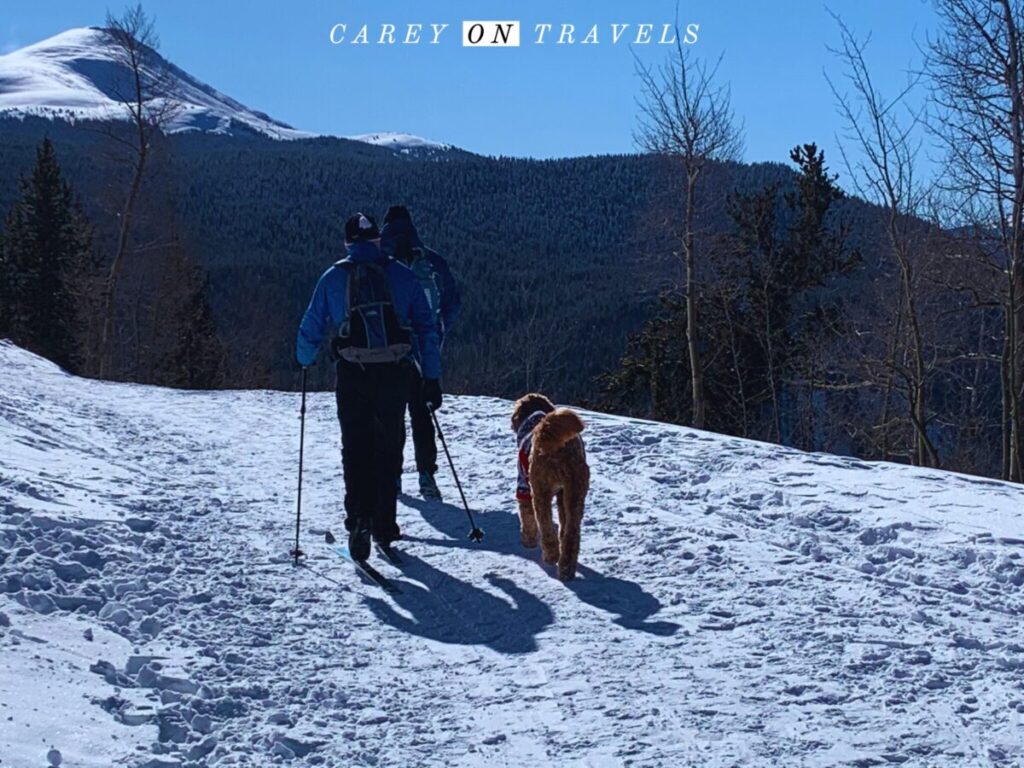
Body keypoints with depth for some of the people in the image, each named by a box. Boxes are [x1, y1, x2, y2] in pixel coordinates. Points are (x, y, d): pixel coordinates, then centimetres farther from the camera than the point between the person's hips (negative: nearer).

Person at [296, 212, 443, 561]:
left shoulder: (333, 278, 5)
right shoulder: (402, 274, 7)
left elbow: (311, 328, 10)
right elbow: (426, 328, 5)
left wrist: (305, 361, 30)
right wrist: (432, 377, 9)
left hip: (353, 375, -1)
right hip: (395, 374, 1)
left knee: (355, 451, 6)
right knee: (388, 451, 14)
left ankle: (359, 520, -10)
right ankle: (384, 526, 20)